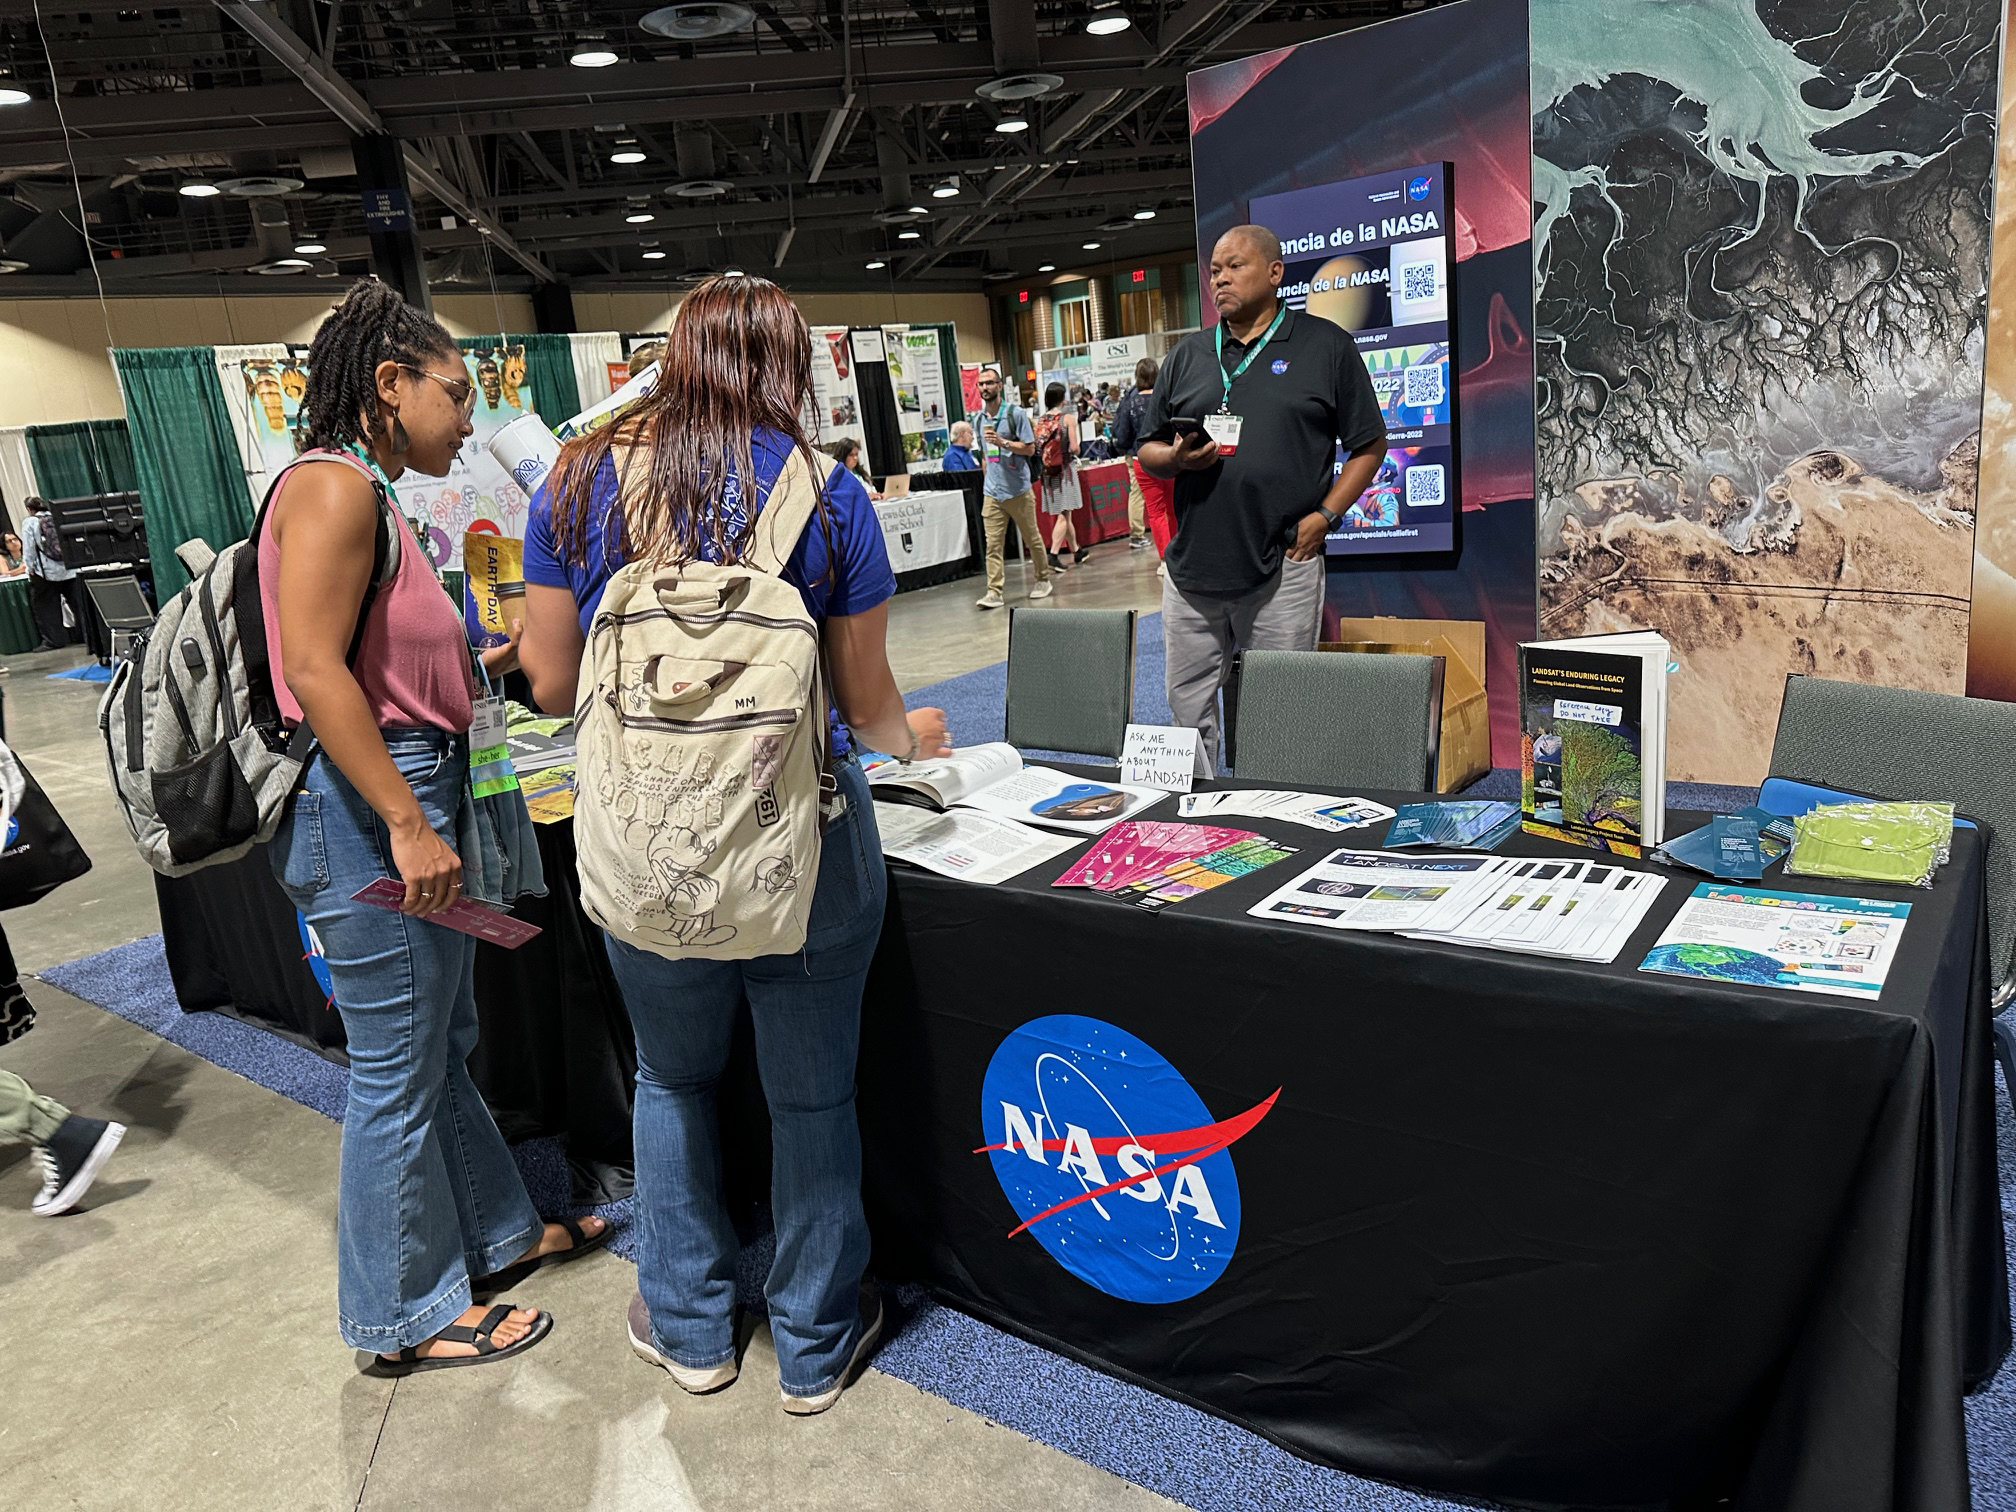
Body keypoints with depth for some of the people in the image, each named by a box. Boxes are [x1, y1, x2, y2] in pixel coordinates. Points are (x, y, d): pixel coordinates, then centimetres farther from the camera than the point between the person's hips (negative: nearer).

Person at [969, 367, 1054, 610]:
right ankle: (994, 591, -7)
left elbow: (1030, 448, -8)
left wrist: (1003, 442, -20)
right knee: (993, 544, -5)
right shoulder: (979, 418, 13)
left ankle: (1043, 580, 24)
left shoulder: (1015, 413, -4)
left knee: (1032, 539, 8)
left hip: (1018, 489, -4)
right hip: (992, 492, 4)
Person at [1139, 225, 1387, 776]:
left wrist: (1323, 515, -6)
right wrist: (1176, 458, -6)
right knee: (1187, 708, 8)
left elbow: (1369, 444, 6)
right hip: (1192, 568, 3)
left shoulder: (1326, 346, 5)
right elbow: (1146, 452, 18)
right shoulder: (1187, 356, 15)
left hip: (1283, 568, -3)